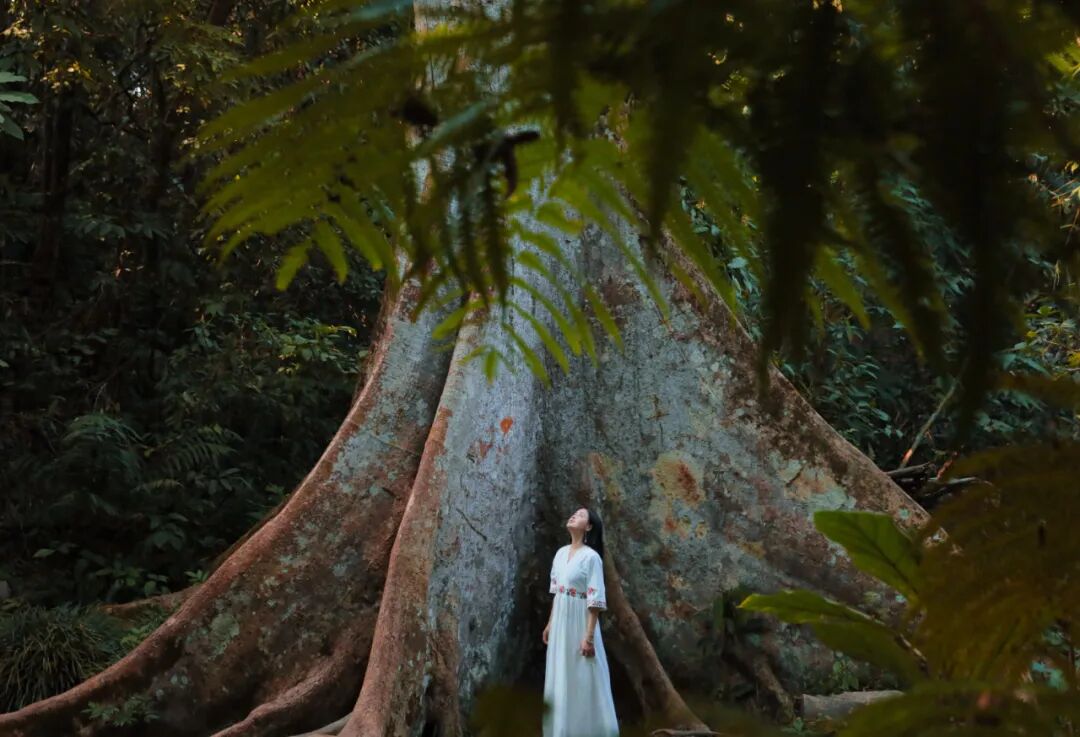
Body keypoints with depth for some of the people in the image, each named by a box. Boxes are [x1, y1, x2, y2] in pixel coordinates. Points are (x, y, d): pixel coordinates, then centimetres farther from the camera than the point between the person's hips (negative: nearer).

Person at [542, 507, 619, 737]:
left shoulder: (591, 557, -14)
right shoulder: (561, 553, 8)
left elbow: (595, 600, -17)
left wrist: (589, 635, -21)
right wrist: (550, 623, 16)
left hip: (579, 623, -7)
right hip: (560, 622, 7)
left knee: (582, 680, -1)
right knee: (560, 678, 13)